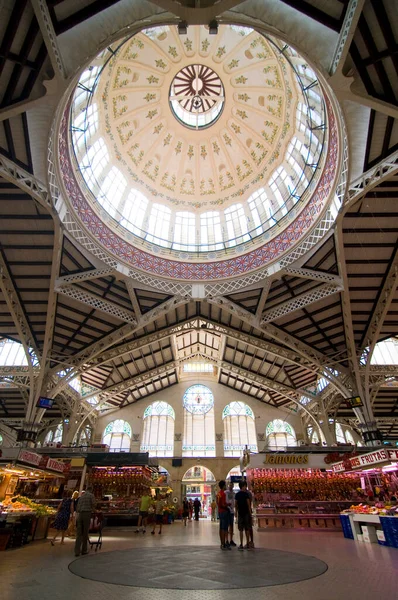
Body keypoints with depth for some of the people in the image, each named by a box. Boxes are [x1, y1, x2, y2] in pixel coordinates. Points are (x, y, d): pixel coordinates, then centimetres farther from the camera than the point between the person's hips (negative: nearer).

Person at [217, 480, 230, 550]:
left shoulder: (218, 493, 11)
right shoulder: (223, 494, -19)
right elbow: (223, 504, -24)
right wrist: (228, 505, -6)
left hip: (220, 512, 9)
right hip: (224, 512, -9)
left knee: (221, 528, 13)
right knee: (224, 528, -4)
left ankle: (222, 544, 20)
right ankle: (224, 544, -1)